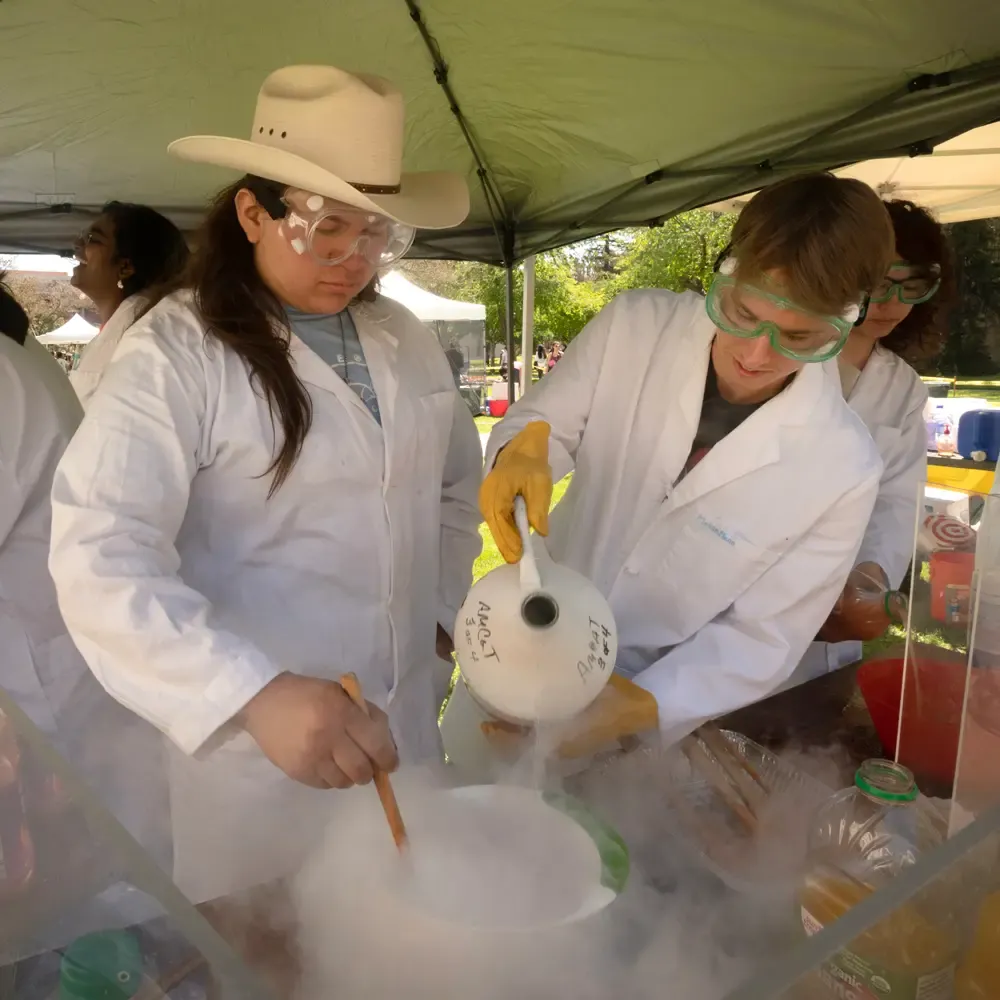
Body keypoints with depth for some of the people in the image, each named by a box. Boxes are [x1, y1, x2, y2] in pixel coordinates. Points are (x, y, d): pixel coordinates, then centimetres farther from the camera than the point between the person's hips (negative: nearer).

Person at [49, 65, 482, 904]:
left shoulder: (407, 340, 3)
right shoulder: (177, 352, -15)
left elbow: (458, 480, 16)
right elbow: (99, 553, -26)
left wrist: (444, 608, 8)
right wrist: (255, 694, -38)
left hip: (404, 720, 6)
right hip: (251, 739, -5)